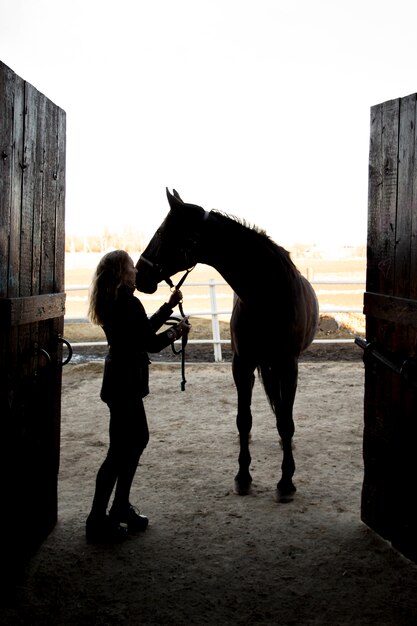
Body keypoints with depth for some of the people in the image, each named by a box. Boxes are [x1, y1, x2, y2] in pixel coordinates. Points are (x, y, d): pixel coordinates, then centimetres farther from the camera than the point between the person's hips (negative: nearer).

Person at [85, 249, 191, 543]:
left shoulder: (114, 303, 10)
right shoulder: (128, 303, -19)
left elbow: (144, 330, 19)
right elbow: (152, 343, -17)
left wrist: (170, 305, 20)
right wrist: (177, 331, 0)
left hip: (121, 379, 10)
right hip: (125, 383, -10)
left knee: (138, 439, 18)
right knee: (120, 449, -3)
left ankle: (121, 508, 27)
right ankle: (98, 521, 5)